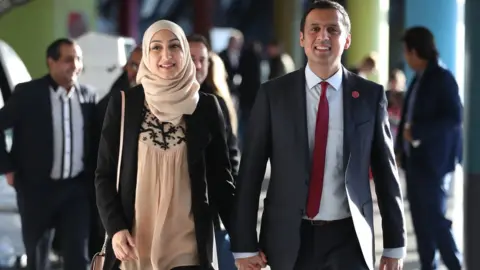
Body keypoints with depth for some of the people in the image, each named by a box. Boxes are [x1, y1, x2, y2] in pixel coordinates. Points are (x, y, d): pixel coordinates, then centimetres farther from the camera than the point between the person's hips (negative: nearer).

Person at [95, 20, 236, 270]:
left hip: (187, 246, 0)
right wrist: (115, 228, -10)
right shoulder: (122, 104, 2)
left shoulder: (205, 107, 3)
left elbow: (220, 177, 7)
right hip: (133, 242, 0)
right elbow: (105, 174, 4)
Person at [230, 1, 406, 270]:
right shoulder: (273, 94, -1)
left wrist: (395, 244, 6)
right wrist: (244, 245, -4)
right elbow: (250, 171, -1)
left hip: (348, 238, 0)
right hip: (289, 238, 0)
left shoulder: (370, 95, 2)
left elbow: (385, 171, 6)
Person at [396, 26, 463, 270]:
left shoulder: (442, 78, -11)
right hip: (415, 159, 8)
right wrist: (401, 145, 8)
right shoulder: (419, 79, 11)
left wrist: (416, 132, -20)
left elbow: (454, 118, -19)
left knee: (435, 217, -7)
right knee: (421, 219, 8)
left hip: (434, 161, -8)